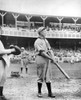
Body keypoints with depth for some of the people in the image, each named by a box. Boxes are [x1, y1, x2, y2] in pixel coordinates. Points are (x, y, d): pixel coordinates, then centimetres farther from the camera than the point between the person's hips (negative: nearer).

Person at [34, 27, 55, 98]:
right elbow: (42, 52, -18)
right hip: (41, 59, -8)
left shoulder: (46, 40, 18)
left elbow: (50, 50, 17)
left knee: (48, 76, 9)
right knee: (41, 77, -1)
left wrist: (51, 57, -1)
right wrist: (51, 58, -16)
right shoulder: (38, 41, -10)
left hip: (47, 59, 8)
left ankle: (50, 92, 14)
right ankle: (39, 92, 13)